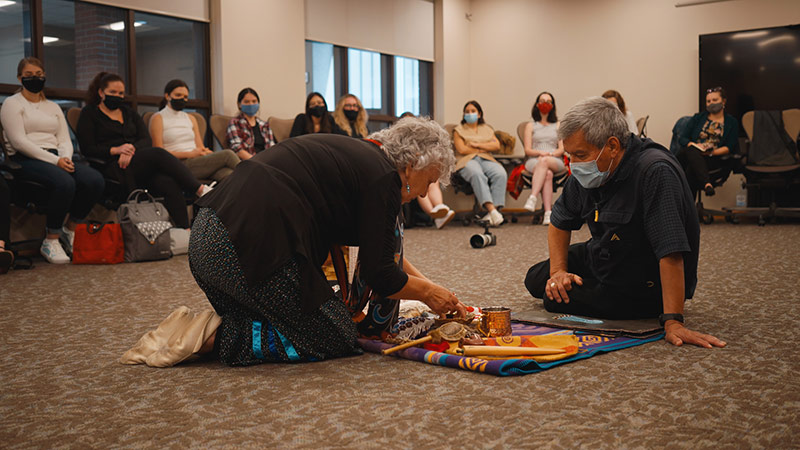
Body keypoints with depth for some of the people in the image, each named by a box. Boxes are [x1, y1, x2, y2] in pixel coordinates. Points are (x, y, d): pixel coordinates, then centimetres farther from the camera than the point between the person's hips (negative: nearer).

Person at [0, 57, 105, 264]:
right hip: (26, 160, -6)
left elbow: (65, 139, 15)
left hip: (55, 158, 6)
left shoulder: (53, 107, 24)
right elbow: (19, 141, -8)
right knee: (64, 182, -37)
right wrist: (55, 161, -17)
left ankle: (70, 231, -7)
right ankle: (51, 241, -22)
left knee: (95, 180, -23)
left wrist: (65, 158, -11)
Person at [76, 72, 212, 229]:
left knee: (168, 182, -29)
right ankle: (200, 189, -34)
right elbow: (87, 149, 1)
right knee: (158, 153, -31)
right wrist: (115, 150, -14)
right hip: (113, 168, -4)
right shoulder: (89, 113, 13)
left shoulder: (130, 113, 26)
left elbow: (146, 140, 11)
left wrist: (131, 150, -12)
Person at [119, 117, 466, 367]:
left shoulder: (356, 154, 23)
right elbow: (379, 275, -5)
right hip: (248, 252, -10)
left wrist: (431, 286, 31)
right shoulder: (381, 177, -6)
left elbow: (384, 251, 32)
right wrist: (427, 292, 11)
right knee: (337, 338, 3)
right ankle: (215, 336, -7)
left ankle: (202, 328, 6)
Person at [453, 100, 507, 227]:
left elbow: (497, 146, 10)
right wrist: (483, 149, 4)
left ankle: (492, 214, -41)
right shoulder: (459, 130, 19)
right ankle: (492, 210, -51)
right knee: (477, 175, -40)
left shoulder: (487, 129, 27)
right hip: (468, 161, -3)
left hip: (487, 160, 3)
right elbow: (462, 150, 1)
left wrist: (477, 145, 1)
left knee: (501, 174, -33)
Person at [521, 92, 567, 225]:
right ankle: (547, 213, -49)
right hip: (533, 161, 0)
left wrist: (550, 154, -11)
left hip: (555, 162, 0)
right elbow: (527, 150, 9)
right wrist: (540, 152, -12)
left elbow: (561, 149, 11)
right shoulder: (530, 126, 21)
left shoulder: (558, 125, 22)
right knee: (547, 174, -37)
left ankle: (532, 198, -52)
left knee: (544, 161, -39)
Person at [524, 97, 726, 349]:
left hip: (644, 288, -8)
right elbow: (560, 222, 8)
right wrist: (558, 270, -8)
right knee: (536, 281, 12)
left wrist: (673, 323, -43)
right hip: (600, 258, 8)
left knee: (556, 301, -15)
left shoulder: (655, 172, -35)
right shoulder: (586, 173, -9)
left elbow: (671, 252, -41)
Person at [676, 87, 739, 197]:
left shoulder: (731, 122, 17)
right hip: (690, 153, 1)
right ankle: (707, 184, -58)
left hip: (712, 158, -1)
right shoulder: (698, 118, 21)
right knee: (691, 151, -39)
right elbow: (681, 138, 12)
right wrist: (694, 145, -11)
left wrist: (712, 152, -13)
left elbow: (729, 147, 5)